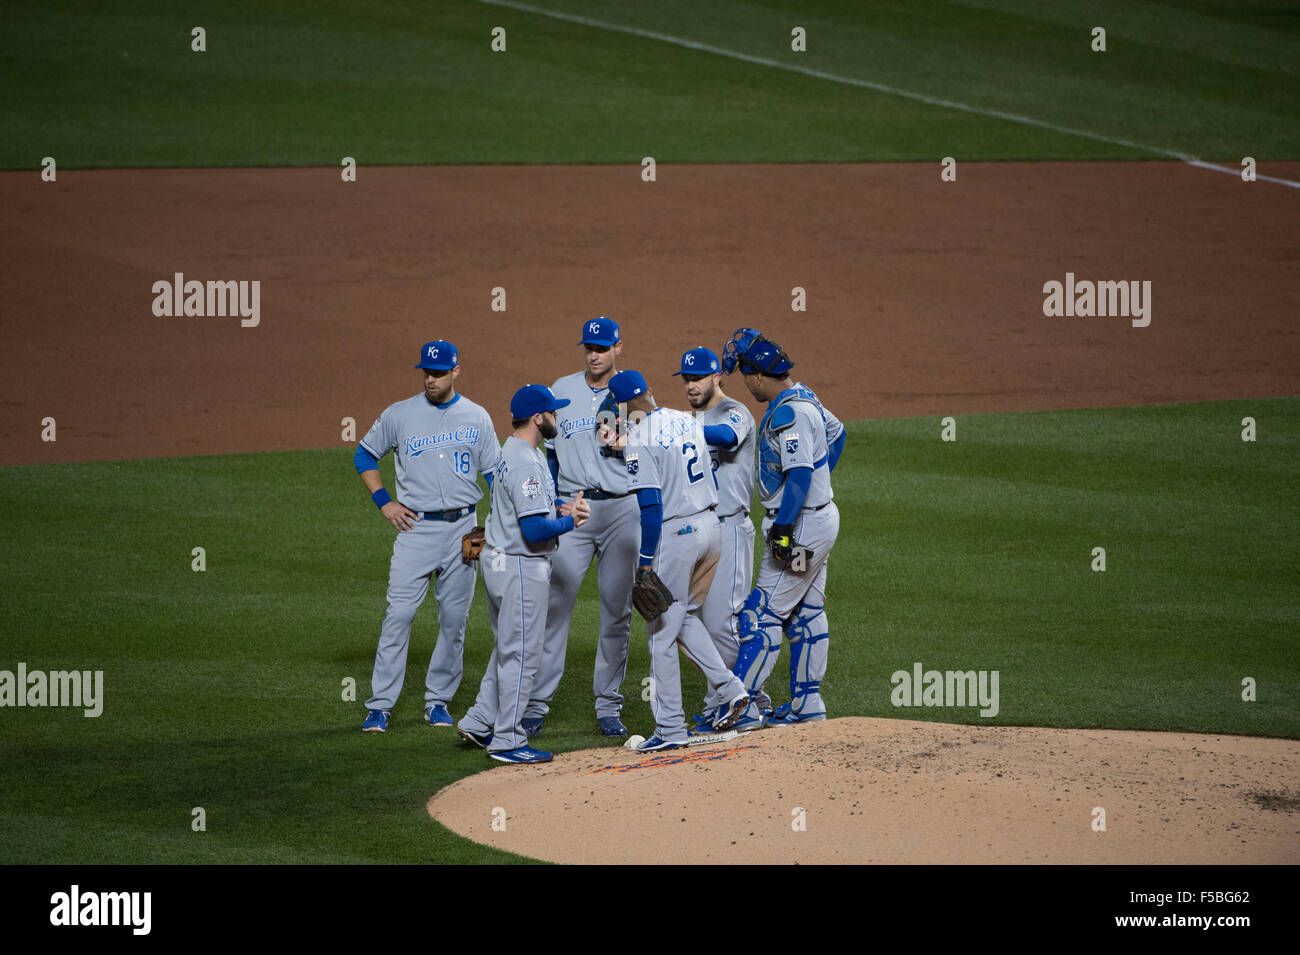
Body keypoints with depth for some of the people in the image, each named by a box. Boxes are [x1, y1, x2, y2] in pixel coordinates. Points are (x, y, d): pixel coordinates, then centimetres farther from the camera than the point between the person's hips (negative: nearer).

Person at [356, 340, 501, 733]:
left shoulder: (477, 418, 7)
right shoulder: (400, 414, 2)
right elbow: (364, 455, 13)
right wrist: (384, 501, 2)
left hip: (462, 527, 2)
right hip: (415, 527, -2)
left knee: (454, 619, 4)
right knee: (399, 614, -9)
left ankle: (438, 701, 15)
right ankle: (380, 705, -8)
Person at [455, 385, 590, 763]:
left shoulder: (512, 451, 10)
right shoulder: (526, 463, -22)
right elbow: (534, 530, -27)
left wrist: (560, 506, 6)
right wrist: (568, 522, -10)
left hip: (499, 561, 10)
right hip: (521, 568, -10)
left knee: (509, 648, 21)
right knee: (521, 654, -2)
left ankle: (479, 721, 25)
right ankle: (508, 741, 4)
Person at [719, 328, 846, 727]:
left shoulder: (789, 414, -22)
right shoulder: (800, 395, 8)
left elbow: (799, 476, -27)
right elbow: (836, 432, 24)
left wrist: (782, 528, -28)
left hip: (801, 524, -11)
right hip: (820, 514, 11)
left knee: (763, 614, -8)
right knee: (806, 614, 15)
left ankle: (743, 706, -8)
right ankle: (807, 704, 20)